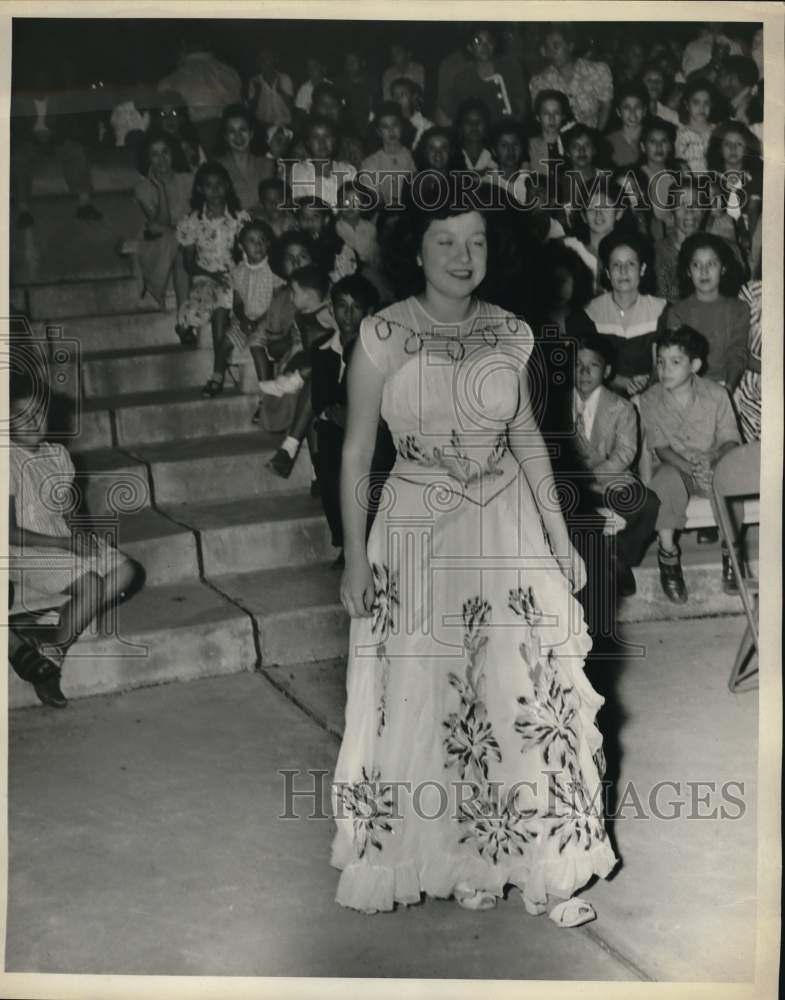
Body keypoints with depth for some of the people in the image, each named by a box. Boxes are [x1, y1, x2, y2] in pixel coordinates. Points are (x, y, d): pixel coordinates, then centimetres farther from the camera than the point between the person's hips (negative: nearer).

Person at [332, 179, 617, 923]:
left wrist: (559, 536, 8)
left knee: (528, 698, 2)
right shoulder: (383, 335, -8)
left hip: (507, 528, 3)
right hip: (418, 533, -2)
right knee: (430, 703, 6)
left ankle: (537, 864, 17)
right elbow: (356, 451, -5)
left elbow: (526, 435, 11)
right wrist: (355, 558, -7)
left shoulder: (508, 333, 1)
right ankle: (457, 860, 26)